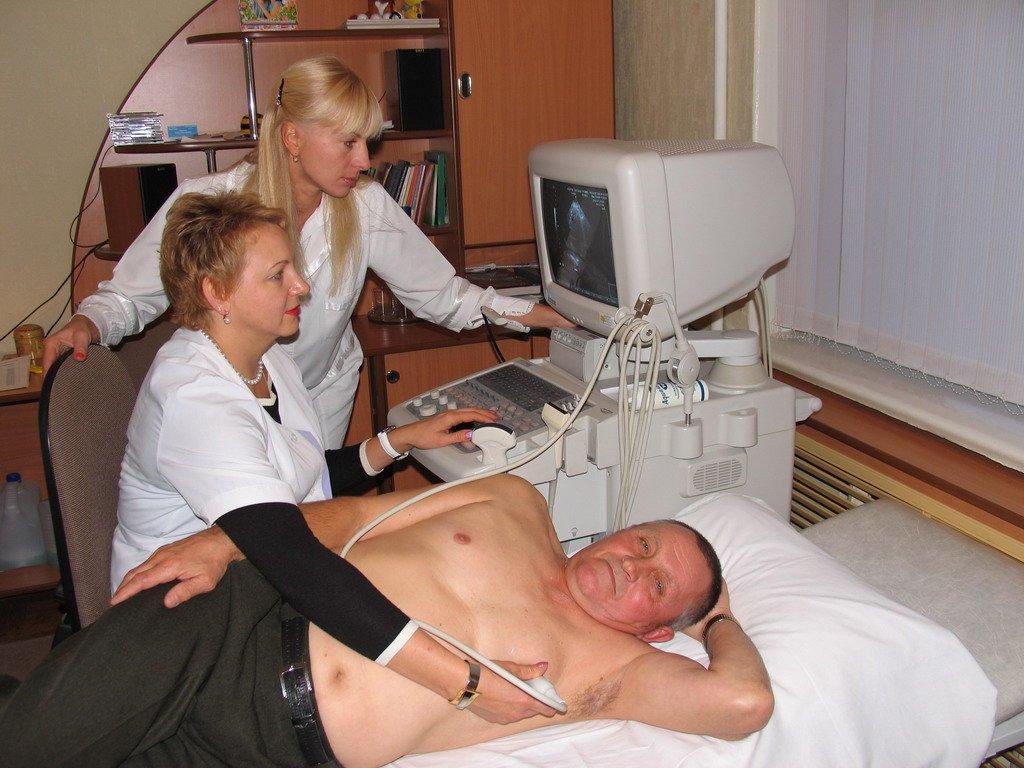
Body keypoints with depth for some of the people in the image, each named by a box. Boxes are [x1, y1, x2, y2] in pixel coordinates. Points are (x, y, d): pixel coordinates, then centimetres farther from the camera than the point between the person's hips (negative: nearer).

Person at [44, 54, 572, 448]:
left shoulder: (366, 206, -19)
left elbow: (440, 293, -11)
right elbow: (128, 296, -14)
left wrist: (557, 317, -16)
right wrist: (84, 326, -36)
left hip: (323, 392, 2)